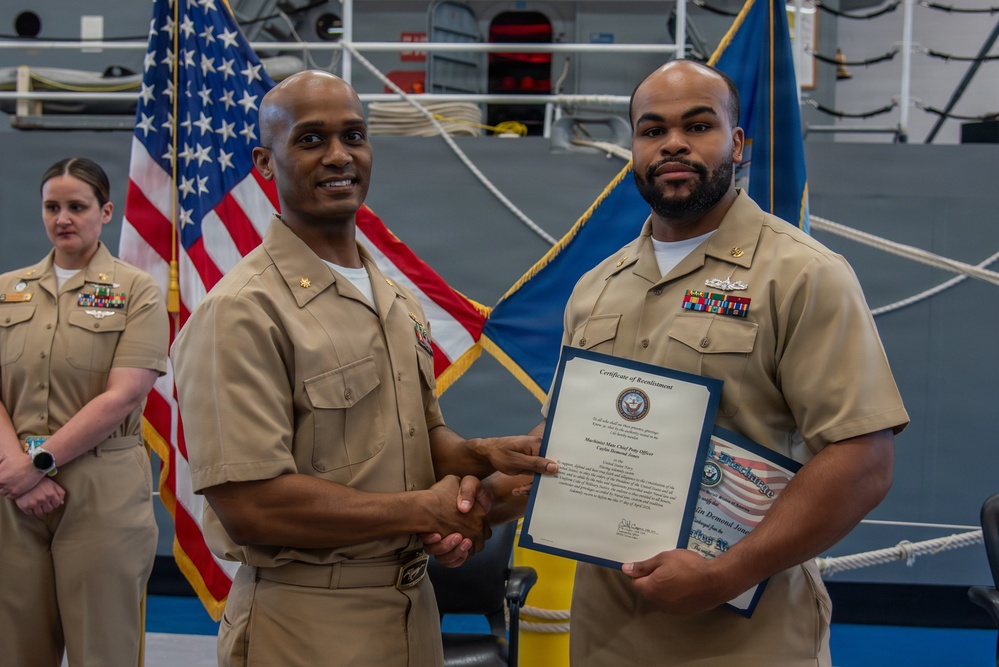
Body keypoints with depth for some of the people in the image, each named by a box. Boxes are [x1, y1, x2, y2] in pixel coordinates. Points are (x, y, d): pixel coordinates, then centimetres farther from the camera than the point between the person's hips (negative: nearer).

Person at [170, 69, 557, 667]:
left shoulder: (400, 302, 9)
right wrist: (424, 510, -16)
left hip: (414, 609, 7)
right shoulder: (242, 312, -17)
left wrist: (477, 458, -7)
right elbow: (250, 508, -23)